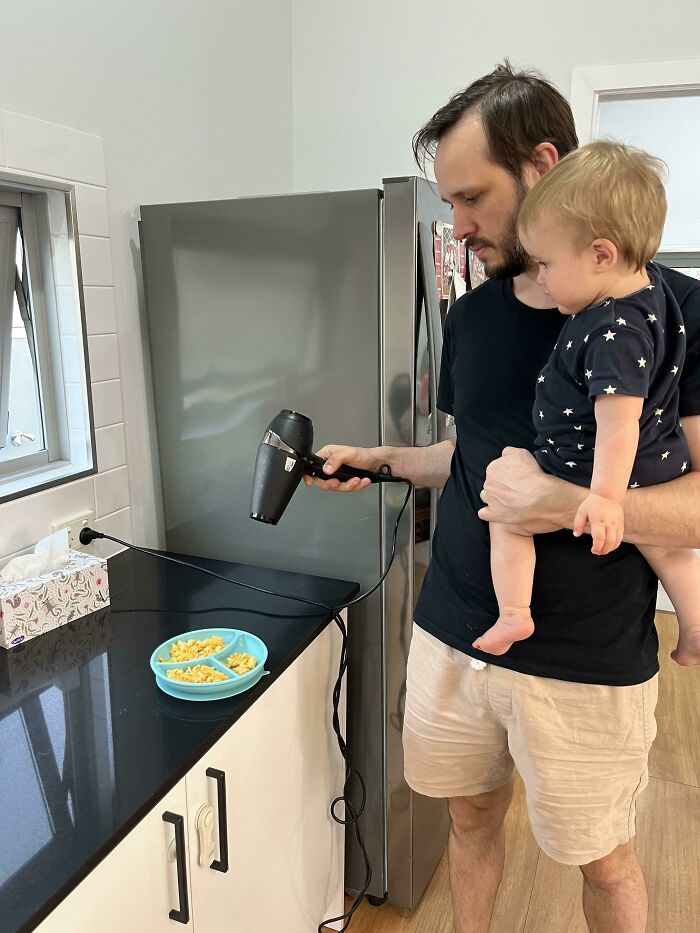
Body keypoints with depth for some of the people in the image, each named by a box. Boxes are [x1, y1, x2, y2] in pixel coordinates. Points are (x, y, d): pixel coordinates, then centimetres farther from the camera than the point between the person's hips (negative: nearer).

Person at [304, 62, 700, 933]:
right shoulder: (470, 316, 4)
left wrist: (563, 503, -28)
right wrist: (380, 459, 7)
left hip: (587, 667, -4)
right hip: (450, 638, 5)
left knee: (601, 861, 17)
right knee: (470, 814, 23)